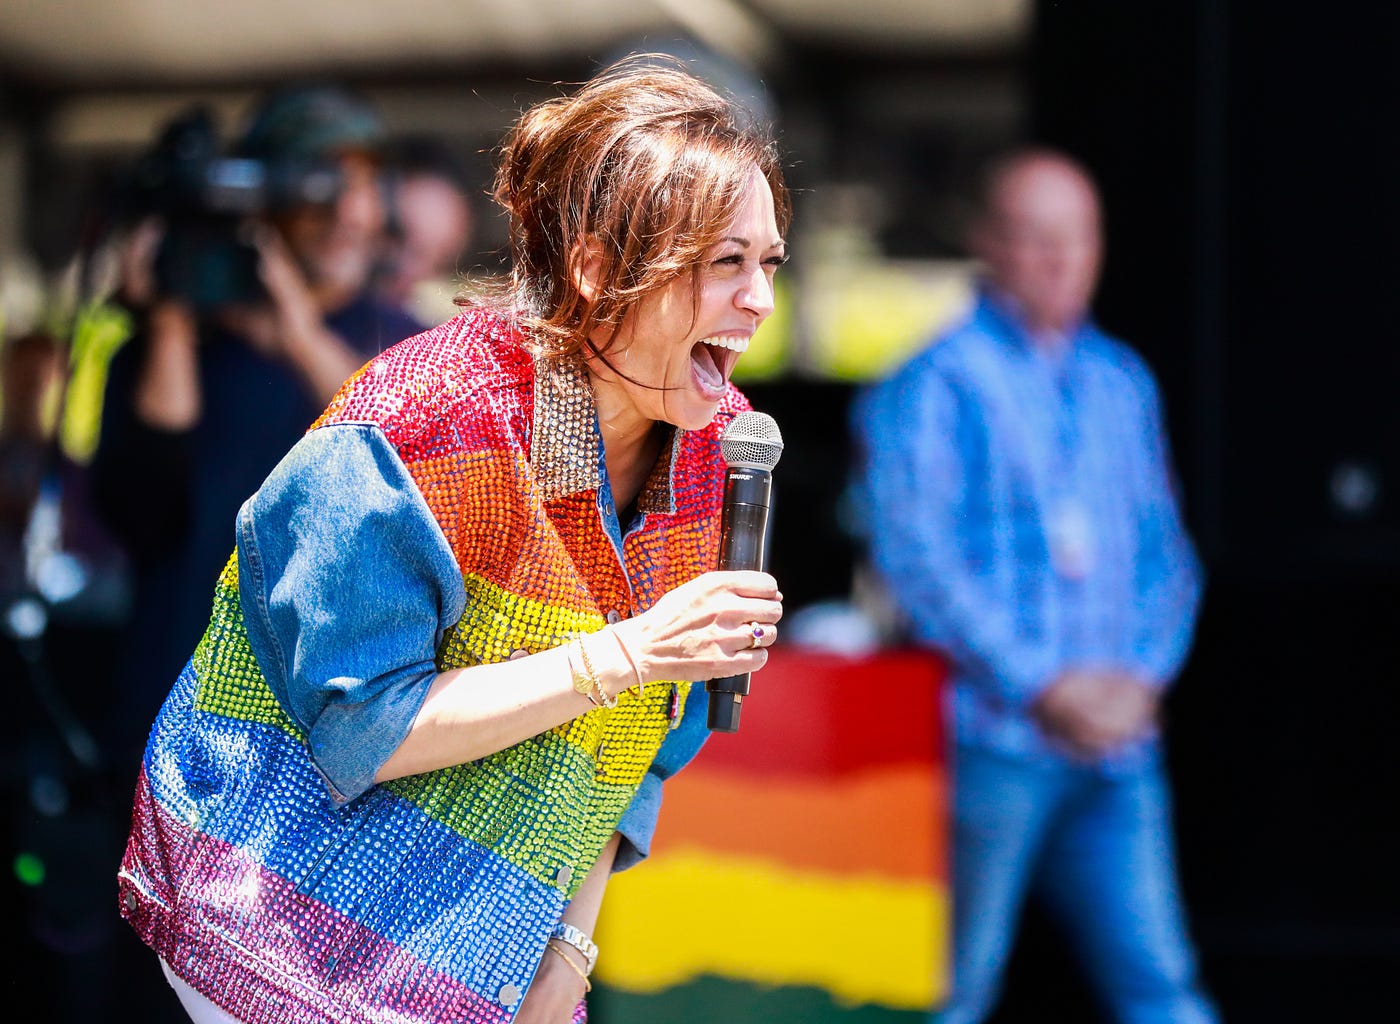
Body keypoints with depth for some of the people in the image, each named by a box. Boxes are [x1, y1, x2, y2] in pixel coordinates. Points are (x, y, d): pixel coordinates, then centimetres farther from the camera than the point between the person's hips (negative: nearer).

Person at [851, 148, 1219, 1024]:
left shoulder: (1122, 383, 16)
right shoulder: (936, 383, -1)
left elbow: (1166, 550, 18)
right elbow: (916, 556, -10)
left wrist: (1144, 674, 0)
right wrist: (1040, 686, -13)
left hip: (1116, 744, 5)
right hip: (993, 739, -5)